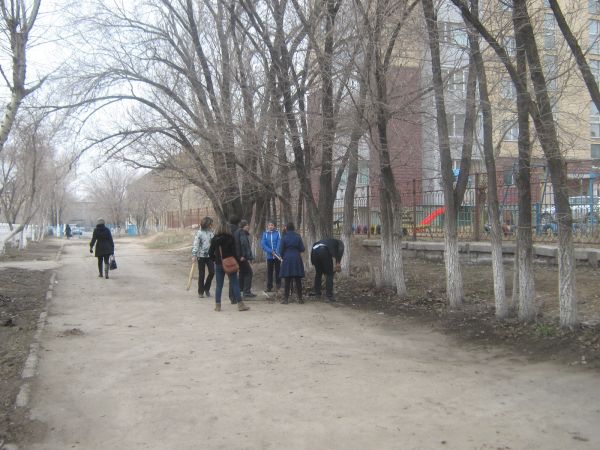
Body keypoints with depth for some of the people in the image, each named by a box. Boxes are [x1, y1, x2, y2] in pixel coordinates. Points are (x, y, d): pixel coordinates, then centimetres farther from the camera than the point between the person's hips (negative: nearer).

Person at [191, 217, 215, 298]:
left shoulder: (211, 232, 7)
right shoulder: (199, 233, -9)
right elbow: (195, 245, -13)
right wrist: (194, 255, -20)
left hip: (210, 255, 4)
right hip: (201, 256, -4)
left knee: (212, 272, -2)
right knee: (201, 274, 4)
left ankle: (206, 288, 18)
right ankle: (200, 291, 17)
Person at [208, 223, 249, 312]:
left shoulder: (214, 240, 2)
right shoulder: (230, 239, -8)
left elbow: (210, 252, 3)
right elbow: (234, 252, -10)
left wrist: (215, 260, 13)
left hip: (218, 265, 3)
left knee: (219, 286, 9)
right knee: (235, 284, 1)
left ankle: (217, 305, 9)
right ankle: (240, 304, 0)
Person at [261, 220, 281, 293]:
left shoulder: (277, 233, -1)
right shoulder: (265, 234, 2)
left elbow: (279, 244, -7)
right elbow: (263, 244, -5)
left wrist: (276, 253, -21)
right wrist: (271, 251, -16)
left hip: (277, 256, -1)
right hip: (269, 256, 1)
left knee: (277, 271, 5)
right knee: (269, 272, 4)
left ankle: (278, 285, 18)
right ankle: (269, 287, 9)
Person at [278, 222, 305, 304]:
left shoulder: (284, 238, -3)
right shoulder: (298, 237, 1)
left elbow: (281, 250, -2)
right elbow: (302, 249, 0)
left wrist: (283, 257, 17)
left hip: (287, 259, -1)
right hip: (297, 259, 2)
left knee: (287, 280, 4)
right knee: (298, 280, 7)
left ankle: (286, 298, 4)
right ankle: (300, 298, 10)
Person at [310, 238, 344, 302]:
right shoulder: (339, 242, 27)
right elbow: (340, 250, 2)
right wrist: (338, 263, -3)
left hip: (314, 250, 5)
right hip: (324, 251, -5)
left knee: (318, 272, 26)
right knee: (330, 274, 8)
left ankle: (316, 292, 33)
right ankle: (329, 296, 7)